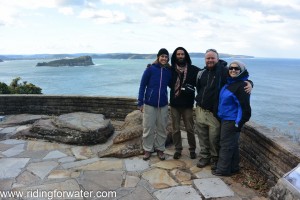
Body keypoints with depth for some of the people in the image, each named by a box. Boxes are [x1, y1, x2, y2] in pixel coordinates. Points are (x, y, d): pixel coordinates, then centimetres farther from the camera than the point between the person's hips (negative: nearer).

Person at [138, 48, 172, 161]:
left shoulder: (169, 71, 3)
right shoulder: (150, 69, -6)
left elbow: (171, 85, 14)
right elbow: (142, 85, -4)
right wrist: (140, 102, -6)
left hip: (163, 105, 3)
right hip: (149, 104, -3)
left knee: (162, 128, 10)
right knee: (148, 128, 4)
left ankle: (160, 149, 26)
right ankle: (147, 149, 21)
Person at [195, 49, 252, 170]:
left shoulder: (224, 71, -8)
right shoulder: (202, 73, 8)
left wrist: (249, 83, -25)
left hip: (214, 112, -5)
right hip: (200, 110, 5)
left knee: (214, 138, 3)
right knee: (202, 136, 14)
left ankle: (215, 159, 25)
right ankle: (204, 157, 31)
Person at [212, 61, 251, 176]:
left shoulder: (242, 86, -16)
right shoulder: (229, 83, 10)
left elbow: (244, 106, -20)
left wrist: (239, 123, -21)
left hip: (232, 121, -9)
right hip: (226, 119, 9)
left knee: (226, 145, 0)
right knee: (232, 144, 17)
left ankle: (223, 170, 12)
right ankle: (233, 168, 29)